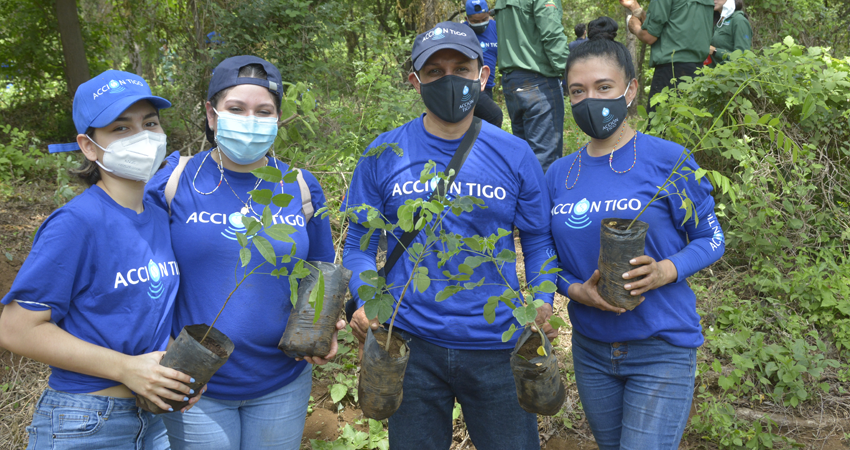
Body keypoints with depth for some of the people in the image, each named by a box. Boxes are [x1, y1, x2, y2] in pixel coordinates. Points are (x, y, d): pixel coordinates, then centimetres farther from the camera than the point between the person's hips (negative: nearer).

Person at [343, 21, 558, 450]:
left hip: (498, 345, 0)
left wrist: (544, 303, -12)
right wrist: (366, 299, -16)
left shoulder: (514, 155, -1)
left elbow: (538, 241, 5)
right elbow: (359, 243, 3)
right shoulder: (384, 154, -2)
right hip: (410, 344, 0)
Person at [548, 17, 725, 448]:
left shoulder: (667, 160, -11)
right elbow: (551, 259, 9)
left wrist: (665, 272, -22)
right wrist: (577, 290, -13)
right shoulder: (559, 175, 2)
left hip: (661, 349, -5)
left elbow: (711, 239, -3)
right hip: (591, 349, 5)